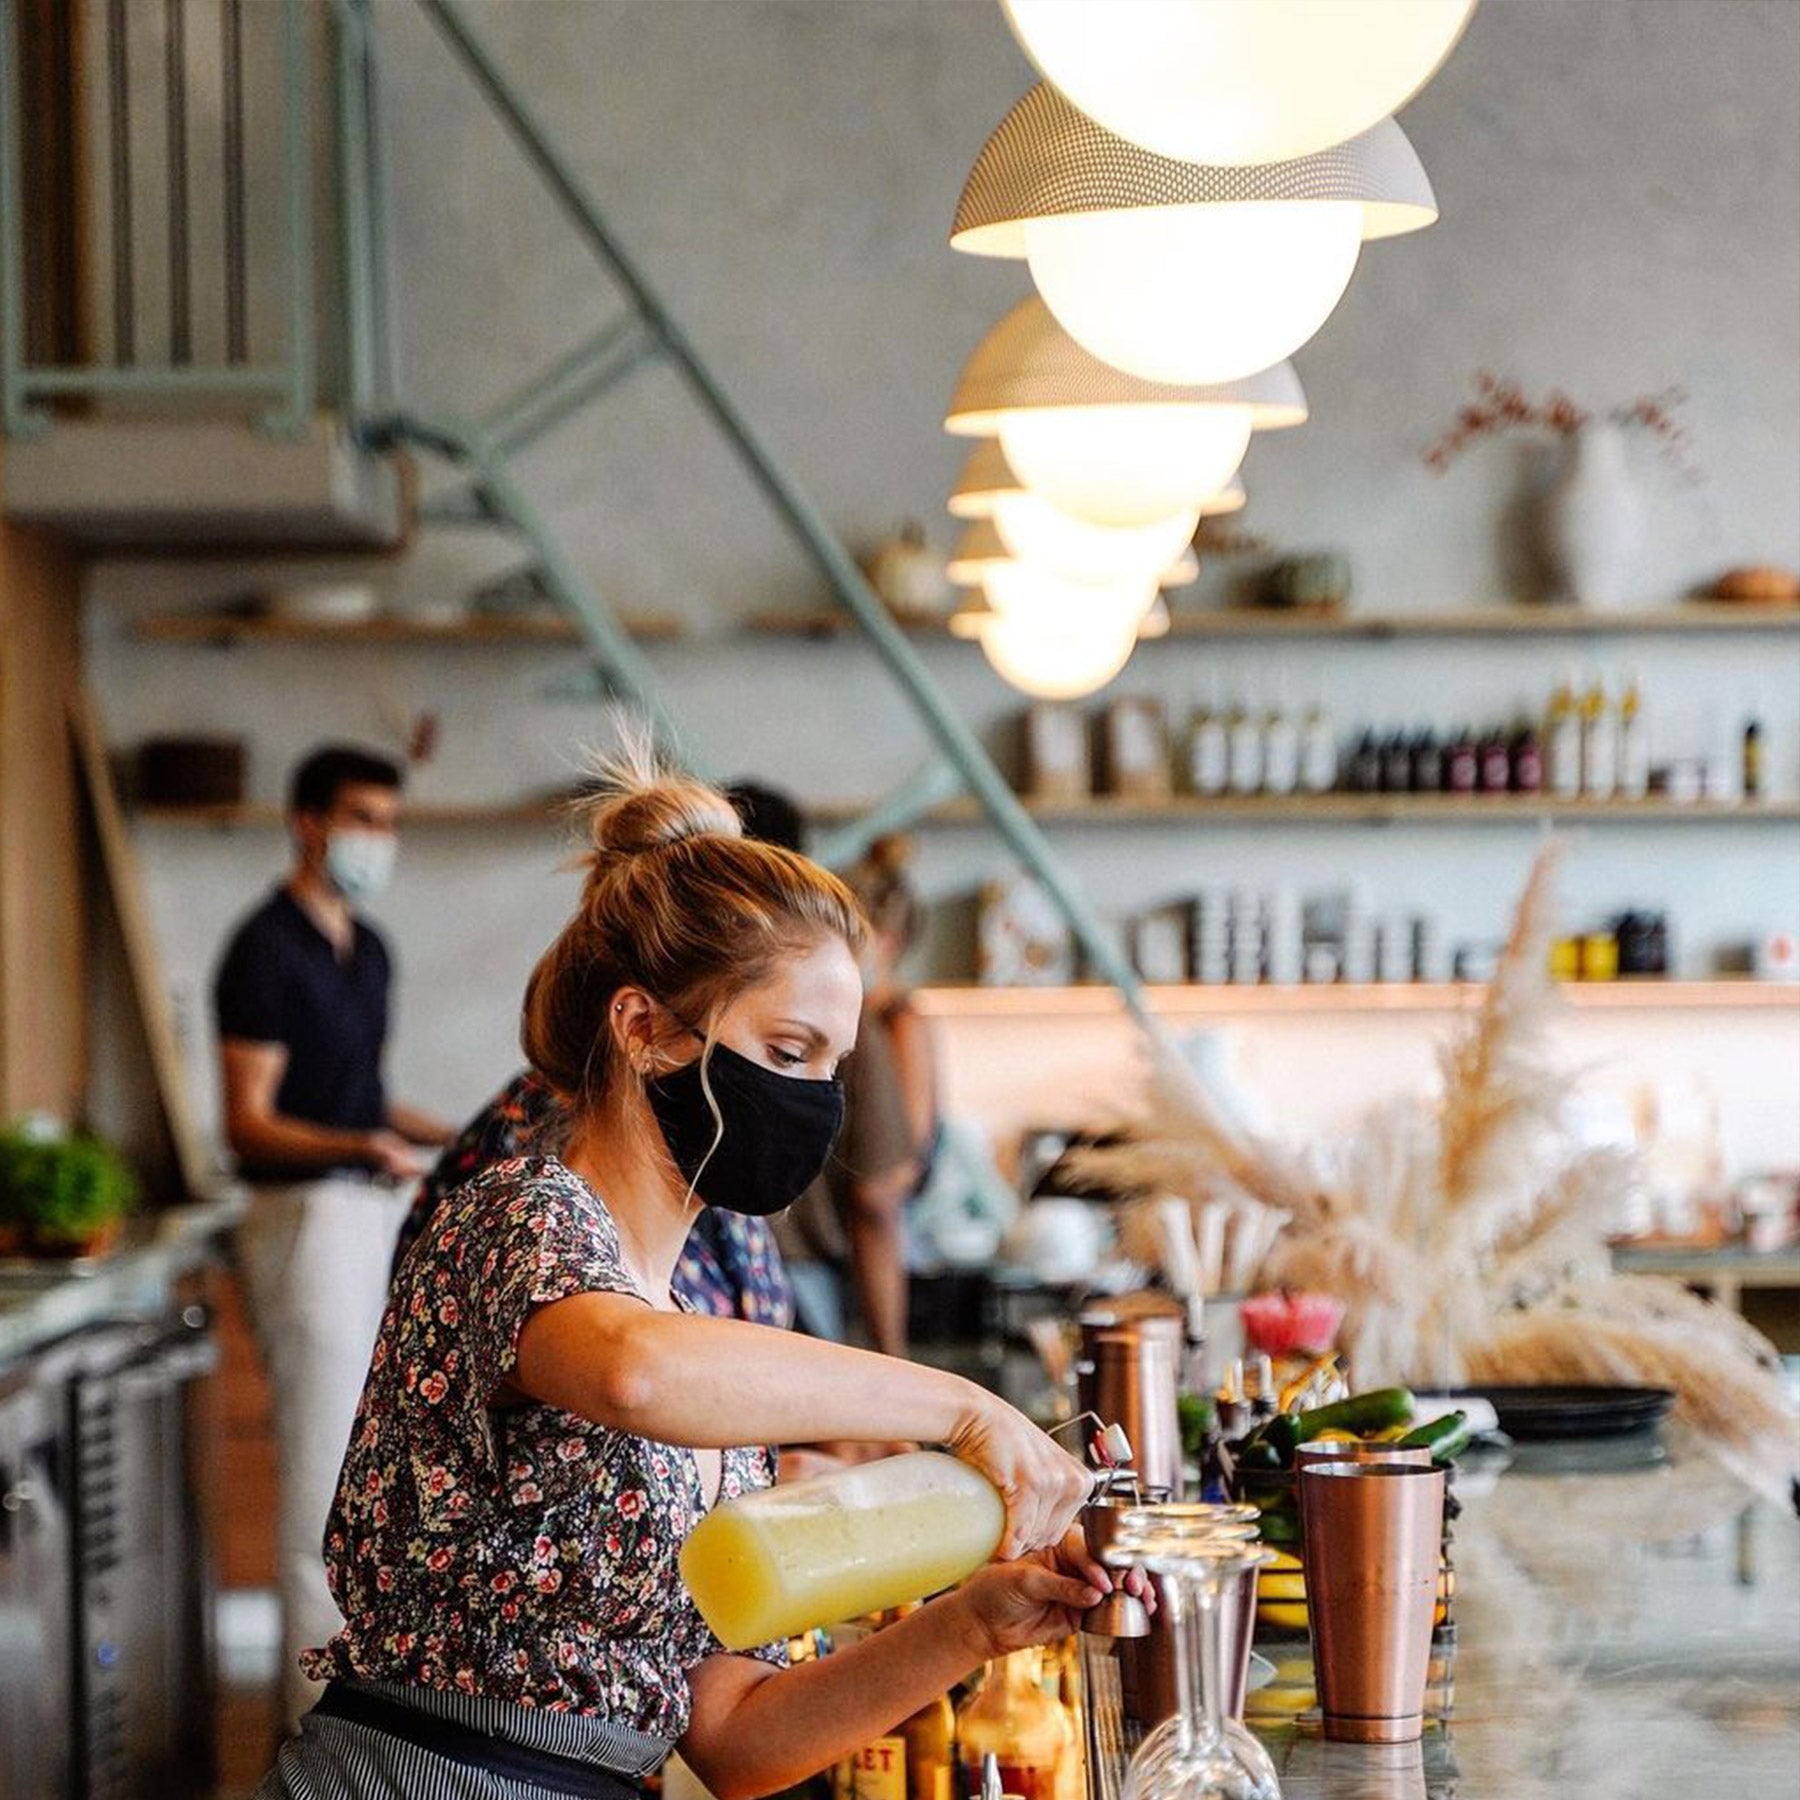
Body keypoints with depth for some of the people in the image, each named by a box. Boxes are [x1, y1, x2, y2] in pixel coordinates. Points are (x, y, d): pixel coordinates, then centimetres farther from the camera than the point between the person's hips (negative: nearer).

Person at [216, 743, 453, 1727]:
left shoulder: (367, 950, 15)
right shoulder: (266, 950, -11)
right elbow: (248, 1122, -16)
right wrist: (362, 1149, -31)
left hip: (379, 1208, 9)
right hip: (311, 1213, -9)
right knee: (323, 1453, -7)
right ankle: (322, 1694, -2)